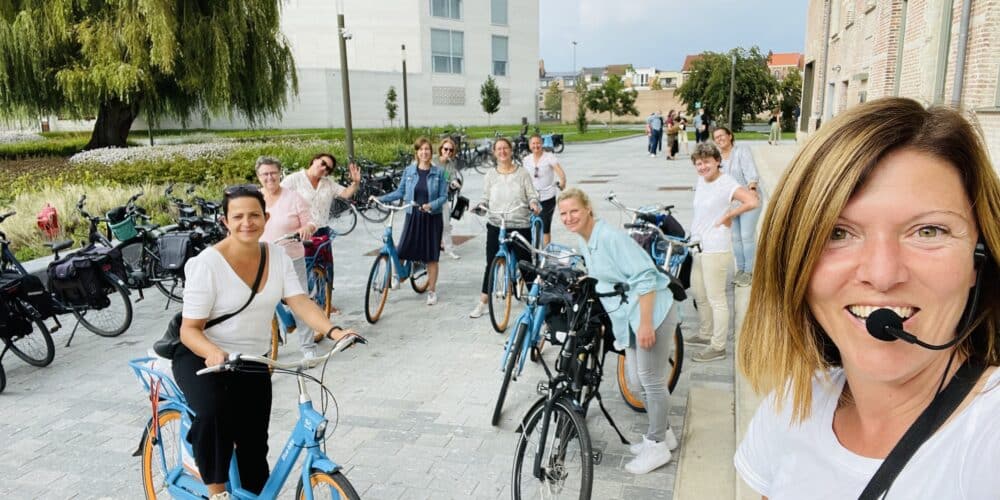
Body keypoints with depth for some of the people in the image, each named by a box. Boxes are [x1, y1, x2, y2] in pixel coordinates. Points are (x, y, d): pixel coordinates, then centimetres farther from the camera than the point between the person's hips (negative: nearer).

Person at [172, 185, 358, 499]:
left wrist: (334, 331, -31)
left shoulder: (277, 257, -4)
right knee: (213, 413, -34)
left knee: (254, 448, 6)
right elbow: (190, 329, -18)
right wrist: (214, 353, -40)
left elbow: (300, 302, -13)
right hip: (202, 357, -4)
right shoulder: (207, 264, -18)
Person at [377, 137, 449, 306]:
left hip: (432, 218, -1)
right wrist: (380, 199, 1)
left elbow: (443, 196, -2)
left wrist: (431, 205, -19)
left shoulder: (439, 172, -4)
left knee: (431, 256, 4)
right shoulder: (409, 171, 0)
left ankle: (432, 291, 18)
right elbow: (400, 192, 8)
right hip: (413, 217, 1)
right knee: (402, 251, -2)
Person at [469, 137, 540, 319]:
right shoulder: (490, 175, 5)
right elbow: (486, 198, 8)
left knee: (525, 262, 6)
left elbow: (531, 195, 1)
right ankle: (482, 302, 15)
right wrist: (480, 205, -12)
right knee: (491, 263, 5)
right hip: (496, 226, 1)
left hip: (520, 226, -1)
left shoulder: (522, 173, 1)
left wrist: (533, 203, -20)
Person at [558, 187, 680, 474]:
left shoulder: (611, 237, -22)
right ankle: (662, 433, 35)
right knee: (642, 379, 18)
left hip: (650, 313, -9)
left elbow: (645, 278, -24)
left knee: (652, 380, 1)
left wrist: (645, 323, -26)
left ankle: (656, 446, 16)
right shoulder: (583, 242, 6)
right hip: (627, 318, 9)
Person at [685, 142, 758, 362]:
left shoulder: (727, 183, -16)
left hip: (715, 250, -9)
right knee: (699, 294, 20)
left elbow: (752, 202, -31)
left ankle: (718, 347, 9)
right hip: (697, 247, 9)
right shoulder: (701, 181, 9)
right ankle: (705, 334, 37)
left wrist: (727, 216, -20)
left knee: (716, 299, 0)